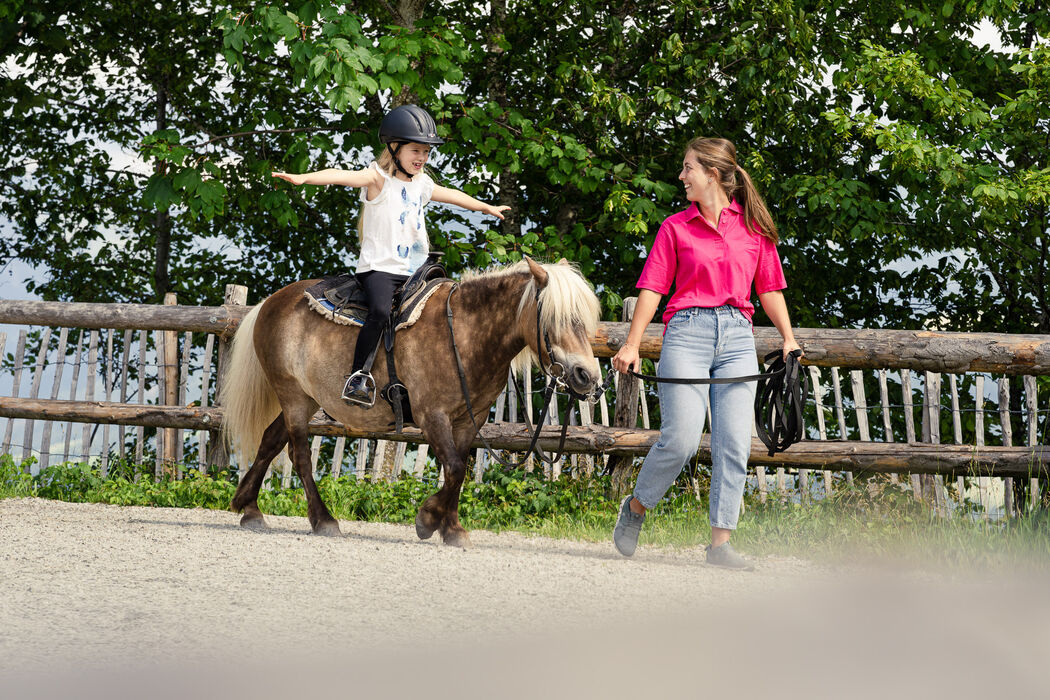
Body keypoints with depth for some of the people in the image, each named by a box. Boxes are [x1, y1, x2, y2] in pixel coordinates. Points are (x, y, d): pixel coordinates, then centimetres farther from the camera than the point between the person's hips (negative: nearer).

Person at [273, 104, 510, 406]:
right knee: (380, 311, -32)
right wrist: (303, 178, -42)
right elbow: (343, 176, -25)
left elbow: (450, 194, 35)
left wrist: (487, 208, 50)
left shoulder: (421, 183, 15)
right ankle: (359, 376, -28)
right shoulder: (378, 178, -7)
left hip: (413, 271, 8)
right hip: (379, 267, -8)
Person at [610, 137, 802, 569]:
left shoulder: (753, 227, 11)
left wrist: (788, 338, 8)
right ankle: (635, 508, 12)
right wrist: (632, 344, -4)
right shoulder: (676, 227, 8)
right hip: (687, 332, -2)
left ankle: (720, 541, 0)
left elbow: (769, 289, 17)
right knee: (681, 439, -12)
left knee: (734, 443, -5)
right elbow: (652, 287, 4)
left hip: (737, 337, 2)